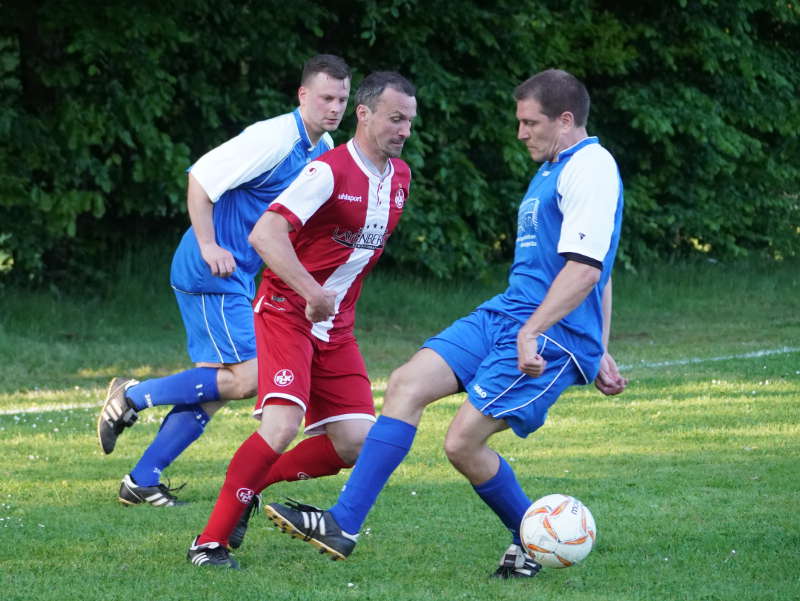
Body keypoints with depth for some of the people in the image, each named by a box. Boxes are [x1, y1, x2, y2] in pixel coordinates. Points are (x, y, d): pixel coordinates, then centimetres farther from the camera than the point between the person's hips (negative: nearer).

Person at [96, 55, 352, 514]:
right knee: (248, 378, -14)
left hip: (239, 277, 10)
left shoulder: (325, 149, 10)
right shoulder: (274, 138, -19)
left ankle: (142, 481, 12)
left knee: (214, 388, 7)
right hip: (211, 275, -10)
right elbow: (201, 177, -21)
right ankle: (132, 395, -2)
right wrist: (208, 246, -25)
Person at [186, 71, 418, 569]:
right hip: (288, 311, -7)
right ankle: (210, 541, -15)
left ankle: (251, 485, 17)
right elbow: (264, 235, -28)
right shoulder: (329, 171, -18)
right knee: (283, 424, -24)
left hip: (336, 324, 7)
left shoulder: (400, 177, 7)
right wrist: (312, 293, -37)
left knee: (356, 444, -3)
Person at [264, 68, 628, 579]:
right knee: (407, 384, -4)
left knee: (463, 442, -15)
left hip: (553, 333, -10)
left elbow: (586, 268, -23)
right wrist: (598, 351, 29)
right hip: (502, 314, 10)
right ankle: (343, 526, -6)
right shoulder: (554, 170, 20)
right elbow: (600, 274, 28)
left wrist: (532, 333, -29)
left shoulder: (591, 168, -13)